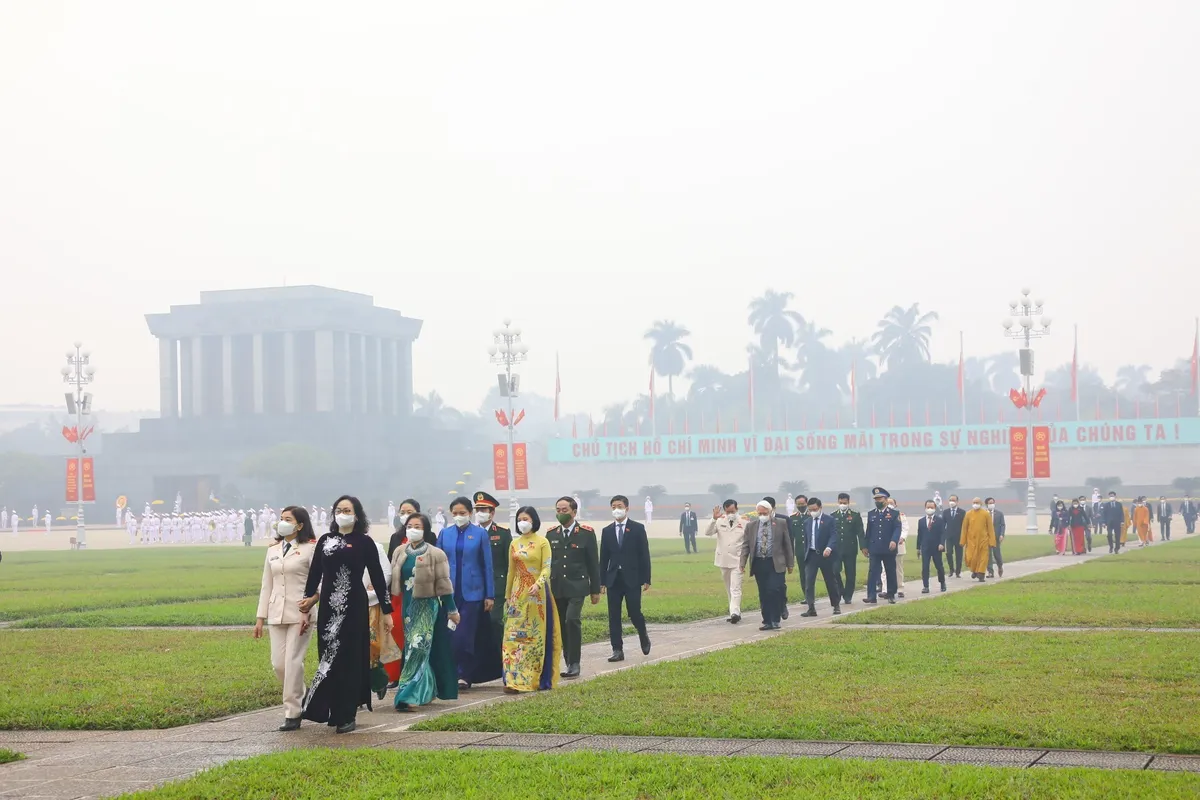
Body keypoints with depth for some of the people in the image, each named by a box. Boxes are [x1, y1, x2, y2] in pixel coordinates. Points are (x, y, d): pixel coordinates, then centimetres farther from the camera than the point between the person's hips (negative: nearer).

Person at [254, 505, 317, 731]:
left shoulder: (310, 549, -2)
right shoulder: (273, 550, 15)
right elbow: (266, 586, 17)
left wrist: (309, 612, -17)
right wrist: (260, 617, 12)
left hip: (300, 614, -6)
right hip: (276, 614, 6)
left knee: (293, 662, -7)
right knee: (278, 663, 3)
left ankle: (292, 713, 0)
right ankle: (300, 698, 25)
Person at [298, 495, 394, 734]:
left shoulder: (364, 542, -1)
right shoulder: (325, 541, 10)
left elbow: (377, 577, 0)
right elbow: (314, 574, 10)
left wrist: (387, 611, -1)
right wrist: (308, 599, 1)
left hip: (354, 607, -3)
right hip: (328, 607, 3)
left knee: (349, 659, -2)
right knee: (329, 657, 4)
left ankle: (346, 715, 4)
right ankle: (335, 712, 13)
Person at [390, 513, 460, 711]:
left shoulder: (436, 554, -7)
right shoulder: (399, 552, 6)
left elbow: (443, 583, -5)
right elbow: (391, 578, 11)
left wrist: (452, 610, -2)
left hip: (427, 605, -5)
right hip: (408, 605, 5)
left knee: (417, 647, -12)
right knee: (418, 649, 11)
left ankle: (407, 695, -14)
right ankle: (426, 693, 21)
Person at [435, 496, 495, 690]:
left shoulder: (480, 534, 1)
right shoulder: (444, 534, 7)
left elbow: (487, 566, 2)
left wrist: (490, 595, -1)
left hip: (472, 592, -2)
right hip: (449, 592, 3)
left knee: (465, 636, -8)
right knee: (450, 636, 2)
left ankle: (464, 675, 2)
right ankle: (453, 674, 13)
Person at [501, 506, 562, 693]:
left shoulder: (542, 542, -3)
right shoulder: (514, 544, 10)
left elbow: (547, 568, -10)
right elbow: (511, 571, 15)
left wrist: (538, 584, -28)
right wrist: (507, 596, 16)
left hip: (537, 593, -4)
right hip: (518, 594, 4)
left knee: (537, 636, -1)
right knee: (513, 635, -3)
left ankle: (538, 679, 3)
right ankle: (514, 680, -3)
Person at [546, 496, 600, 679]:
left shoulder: (586, 533, 0)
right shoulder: (551, 534, 10)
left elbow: (593, 563, 2)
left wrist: (595, 590, 0)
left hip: (577, 586, -4)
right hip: (556, 587, 4)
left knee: (572, 620, -19)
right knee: (561, 625, 5)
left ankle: (574, 664, -13)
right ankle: (569, 663, 15)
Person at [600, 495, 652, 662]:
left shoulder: (638, 529, 1)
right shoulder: (607, 531, 9)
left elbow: (644, 555, -1)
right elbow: (604, 558, 9)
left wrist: (646, 579, -5)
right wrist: (602, 582, 5)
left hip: (632, 579, -3)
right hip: (613, 579, 3)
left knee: (634, 613, -3)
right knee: (613, 616, 0)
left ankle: (644, 637, 26)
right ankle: (617, 650, 5)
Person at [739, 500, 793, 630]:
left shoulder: (781, 523, 3)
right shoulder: (751, 526, 9)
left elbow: (787, 544, 5)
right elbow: (745, 545, 8)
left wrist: (790, 563, 3)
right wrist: (742, 563, -2)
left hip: (775, 563, -3)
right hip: (758, 564, 3)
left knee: (774, 591, -13)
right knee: (763, 594, 5)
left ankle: (775, 620, -4)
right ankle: (767, 621, 12)